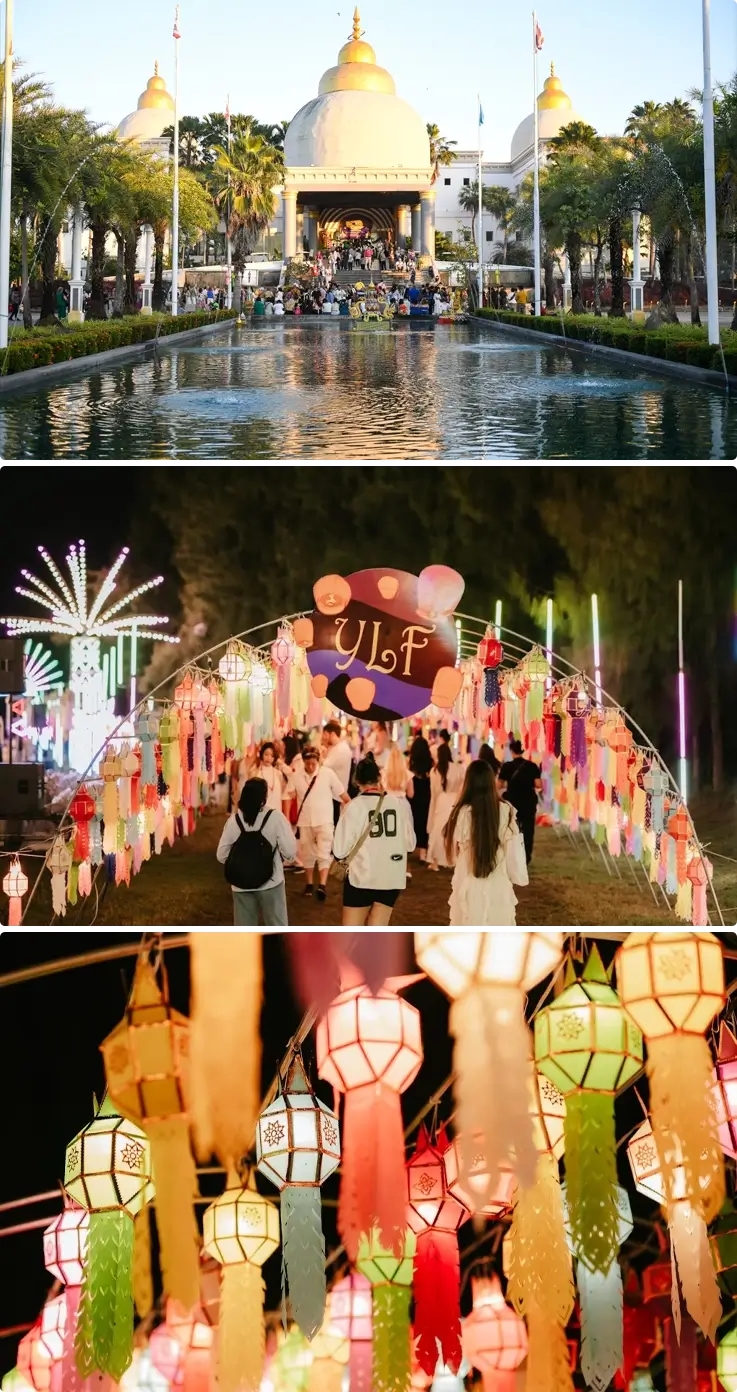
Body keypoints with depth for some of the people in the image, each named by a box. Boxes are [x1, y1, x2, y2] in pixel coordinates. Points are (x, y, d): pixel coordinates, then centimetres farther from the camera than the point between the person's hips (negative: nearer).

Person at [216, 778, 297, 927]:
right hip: (270, 882, -3)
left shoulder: (234, 820, -4)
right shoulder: (275, 817, -12)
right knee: (277, 927, 11)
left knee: (243, 928, 13)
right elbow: (290, 851, -14)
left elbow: (222, 855, 2)